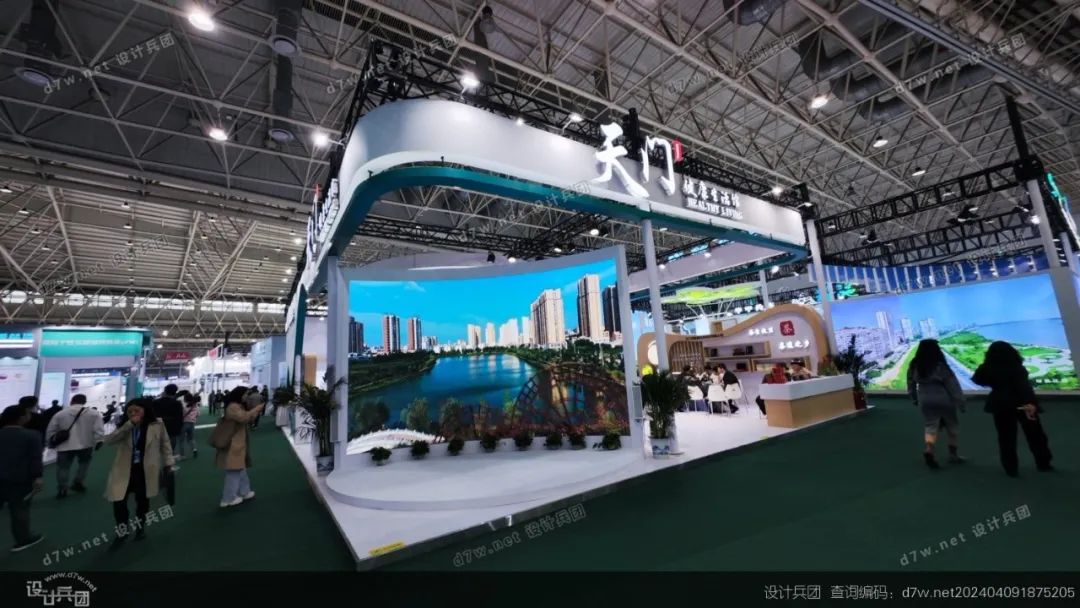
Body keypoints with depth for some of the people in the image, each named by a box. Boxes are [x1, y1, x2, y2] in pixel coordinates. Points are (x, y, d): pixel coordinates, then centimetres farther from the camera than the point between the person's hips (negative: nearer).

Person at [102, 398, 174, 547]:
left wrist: (168, 463, -1)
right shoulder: (124, 427, -2)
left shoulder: (157, 425, -9)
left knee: (142, 501, 13)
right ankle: (122, 532, 23)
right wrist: (129, 424, -25)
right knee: (118, 501, -2)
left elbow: (165, 444, 0)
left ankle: (140, 527, 38)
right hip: (124, 470, 1)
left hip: (145, 471, -1)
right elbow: (109, 440, -18)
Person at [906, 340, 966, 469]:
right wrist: (960, 401, -3)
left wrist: (915, 399, 21)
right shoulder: (941, 366, -14)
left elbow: (911, 384, 9)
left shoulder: (914, 366, -1)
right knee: (952, 426, 17)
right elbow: (953, 385, -11)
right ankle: (954, 454, 25)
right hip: (944, 400, -2)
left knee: (930, 426, 6)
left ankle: (929, 451, -17)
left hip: (926, 401, 2)